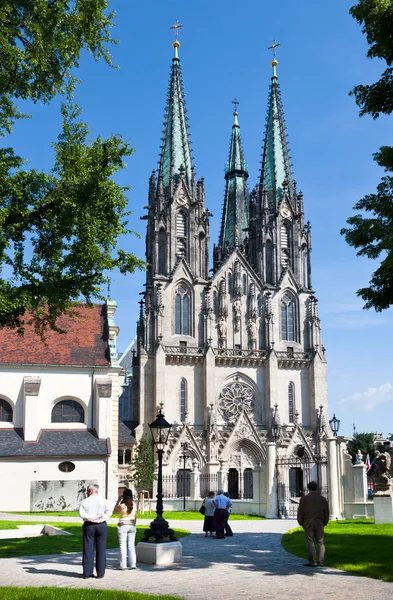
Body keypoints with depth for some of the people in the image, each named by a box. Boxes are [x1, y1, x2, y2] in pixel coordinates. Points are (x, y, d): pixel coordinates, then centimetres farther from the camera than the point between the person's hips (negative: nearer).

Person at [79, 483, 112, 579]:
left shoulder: (85, 501, -1)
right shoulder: (103, 500, 2)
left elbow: (82, 514, -12)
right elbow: (109, 512, -8)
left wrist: (91, 518, -10)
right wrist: (101, 517, -10)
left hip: (88, 526, 0)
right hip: (101, 525, 1)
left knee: (88, 549, 6)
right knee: (101, 549, 5)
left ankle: (87, 572, 7)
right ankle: (100, 573, 6)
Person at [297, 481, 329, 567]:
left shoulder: (304, 498, -1)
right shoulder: (323, 499, 6)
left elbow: (300, 512, -4)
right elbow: (326, 512, 4)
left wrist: (301, 523, 6)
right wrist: (325, 522, 13)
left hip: (308, 524, -2)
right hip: (319, 524, 2)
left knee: (310, 542, -1)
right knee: (320, 542, 6)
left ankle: (312, 561, -6)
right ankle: (320, 561, 2)